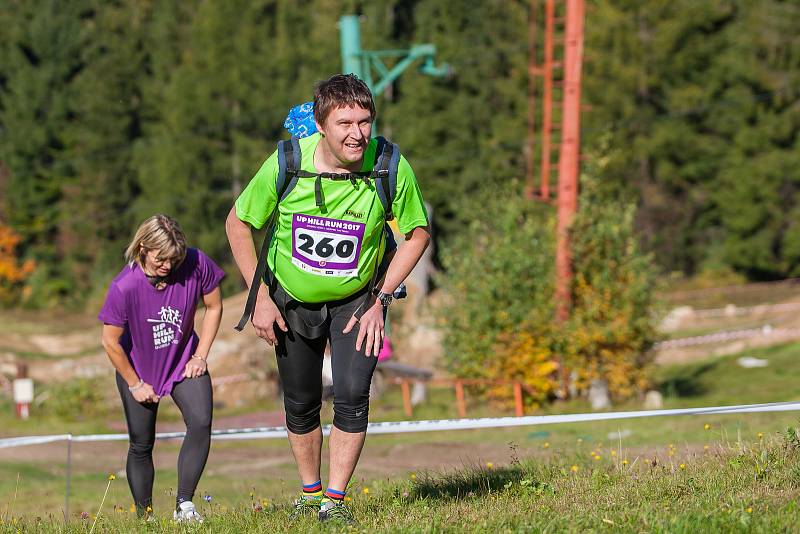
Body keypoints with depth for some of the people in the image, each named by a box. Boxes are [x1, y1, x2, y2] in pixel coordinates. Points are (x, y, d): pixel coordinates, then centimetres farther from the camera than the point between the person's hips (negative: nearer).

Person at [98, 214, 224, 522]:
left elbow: (214, 307, -4)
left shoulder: (196, 264, -23)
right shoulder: (125, 287, -29)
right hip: (139, 368, -1)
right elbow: (110, 341, -17)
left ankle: (184, 505, -13)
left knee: (201, 423, -20)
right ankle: (144, 517, 19)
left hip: (184, 363, 2)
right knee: (141, 445, 5)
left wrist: (200, 356, -5)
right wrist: (135, 384, -9)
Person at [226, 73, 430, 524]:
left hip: (357, 300, -1)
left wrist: (381, 298, -11)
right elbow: (239, 224, -7)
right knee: (301, 405, 11)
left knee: (352, 396, -15)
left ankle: (335, 500, -1)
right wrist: (260, 297, -8)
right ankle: (309, 494, 32)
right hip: (292, 301, 1)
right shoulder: (285, 165, -24)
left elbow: (418, 232, -6)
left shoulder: (391, 167, -24)